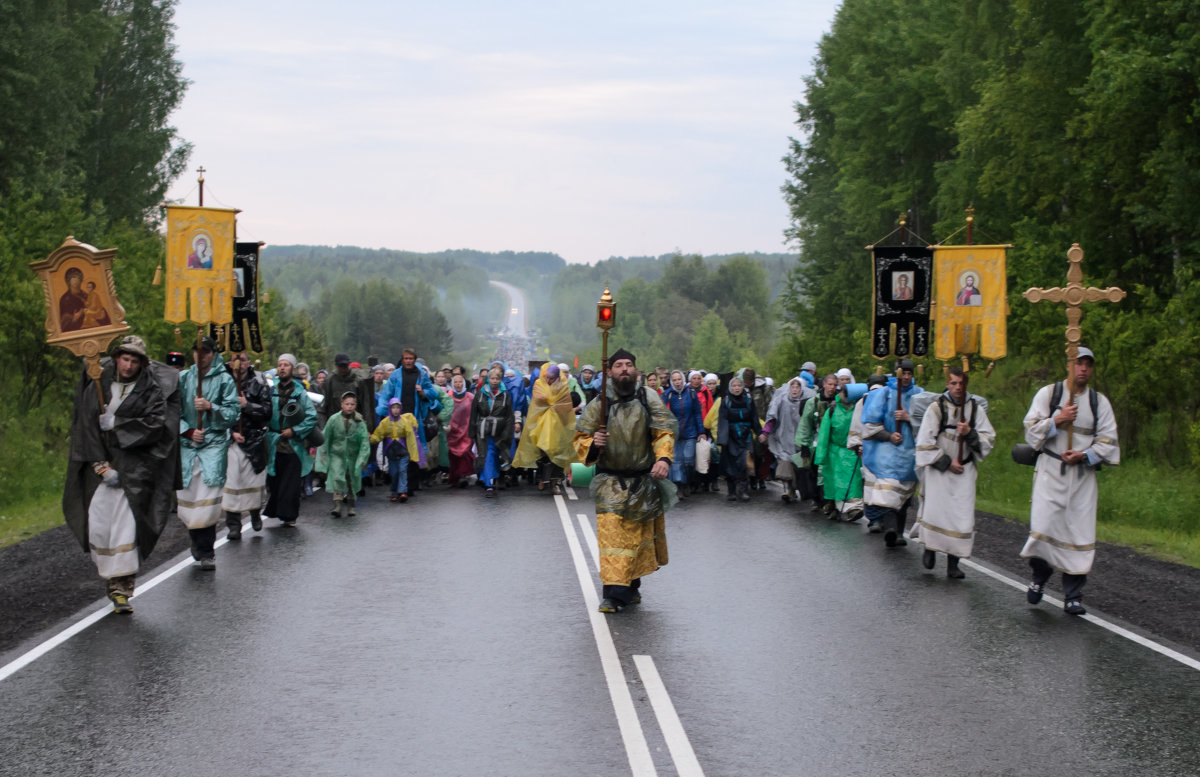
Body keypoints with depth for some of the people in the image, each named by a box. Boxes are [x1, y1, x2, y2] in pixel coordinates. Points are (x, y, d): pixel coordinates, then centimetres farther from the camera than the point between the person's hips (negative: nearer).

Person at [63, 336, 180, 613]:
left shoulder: (152, 389, -1)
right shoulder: (98, 384, 3)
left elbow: (155, 424, -12)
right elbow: (88, 425, -2)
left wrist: (115, 424, -12)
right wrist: (101, 465, -10)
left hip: (135, 466, -3)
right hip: (101, 459, 3)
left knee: (125, 523, -12)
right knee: (97, 524, -3)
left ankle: (122, 589, -8)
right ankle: (111, 576, 18)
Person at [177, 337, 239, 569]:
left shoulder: (224, 379, 4)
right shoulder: (183, 378, 10)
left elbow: (233, 412, 0)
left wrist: (211, 407, -14)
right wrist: (188, 431, -5)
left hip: (214, 443, -3)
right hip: (186, 444, 3)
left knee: (208, 496, -13)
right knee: (187, 496, 2)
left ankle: (205, 551, -7)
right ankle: (197, 542, 21)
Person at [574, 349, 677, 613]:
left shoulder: (648, 398, -2)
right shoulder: (599, 404, -3)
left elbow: (664, 432, -5)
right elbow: (580, 439, 3)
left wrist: (663, 458, -23)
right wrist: (592, 444, -20)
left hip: (644, 481, 2)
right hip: (611, 482, -2)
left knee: (641, 535, 12)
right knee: (611, 533, -14)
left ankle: (631, 586, 29)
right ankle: (613, 593, -14)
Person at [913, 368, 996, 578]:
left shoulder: (976, 408, 4)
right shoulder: (937, 407, -4)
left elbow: (989, 439, 5)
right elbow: (925, 442, -4)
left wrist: (970, 433, -13)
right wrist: (946, 462, -7)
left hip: (964, 472, 2)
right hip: (938, 470, -2)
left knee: (962, 513, -5)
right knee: (935, 510, -6)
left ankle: (953, 563, 0)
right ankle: (930, 548, 20)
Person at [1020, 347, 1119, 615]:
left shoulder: (1099, 402, 10)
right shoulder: (1048, 393, 6)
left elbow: (1108, 441, 7)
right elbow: (1031, 429, 1)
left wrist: (1084, 456, -9)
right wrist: (1058, 420, -14)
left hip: (1083, 475, 2)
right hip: (1051, 472, -2)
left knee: (1080, 531, -3)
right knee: (1043, 525, -12)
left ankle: (1073, 596, 6)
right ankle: (1040, 576, 16)